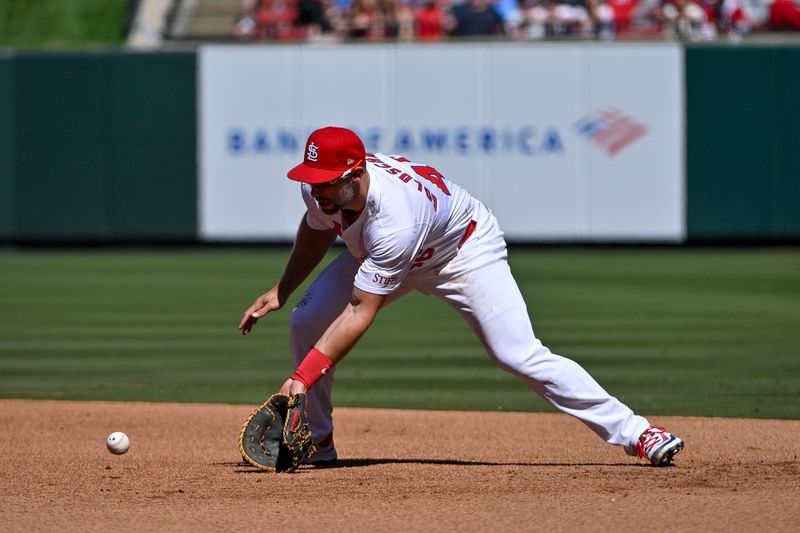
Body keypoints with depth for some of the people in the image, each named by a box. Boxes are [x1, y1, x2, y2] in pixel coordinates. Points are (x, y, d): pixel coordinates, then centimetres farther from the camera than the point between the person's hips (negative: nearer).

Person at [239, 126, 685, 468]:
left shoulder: (393, 221, -45)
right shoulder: (319, 188, -23)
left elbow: (360, 314, -42)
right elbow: (319, 229, 4)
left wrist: (303, 376, -45)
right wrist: (281, 291, 4)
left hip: (465, 249, -7)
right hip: (376, 251, 7)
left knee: (519, 354, -20)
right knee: (308, 321, -9)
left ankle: (631, 431, -14)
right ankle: (316, 442, 8)